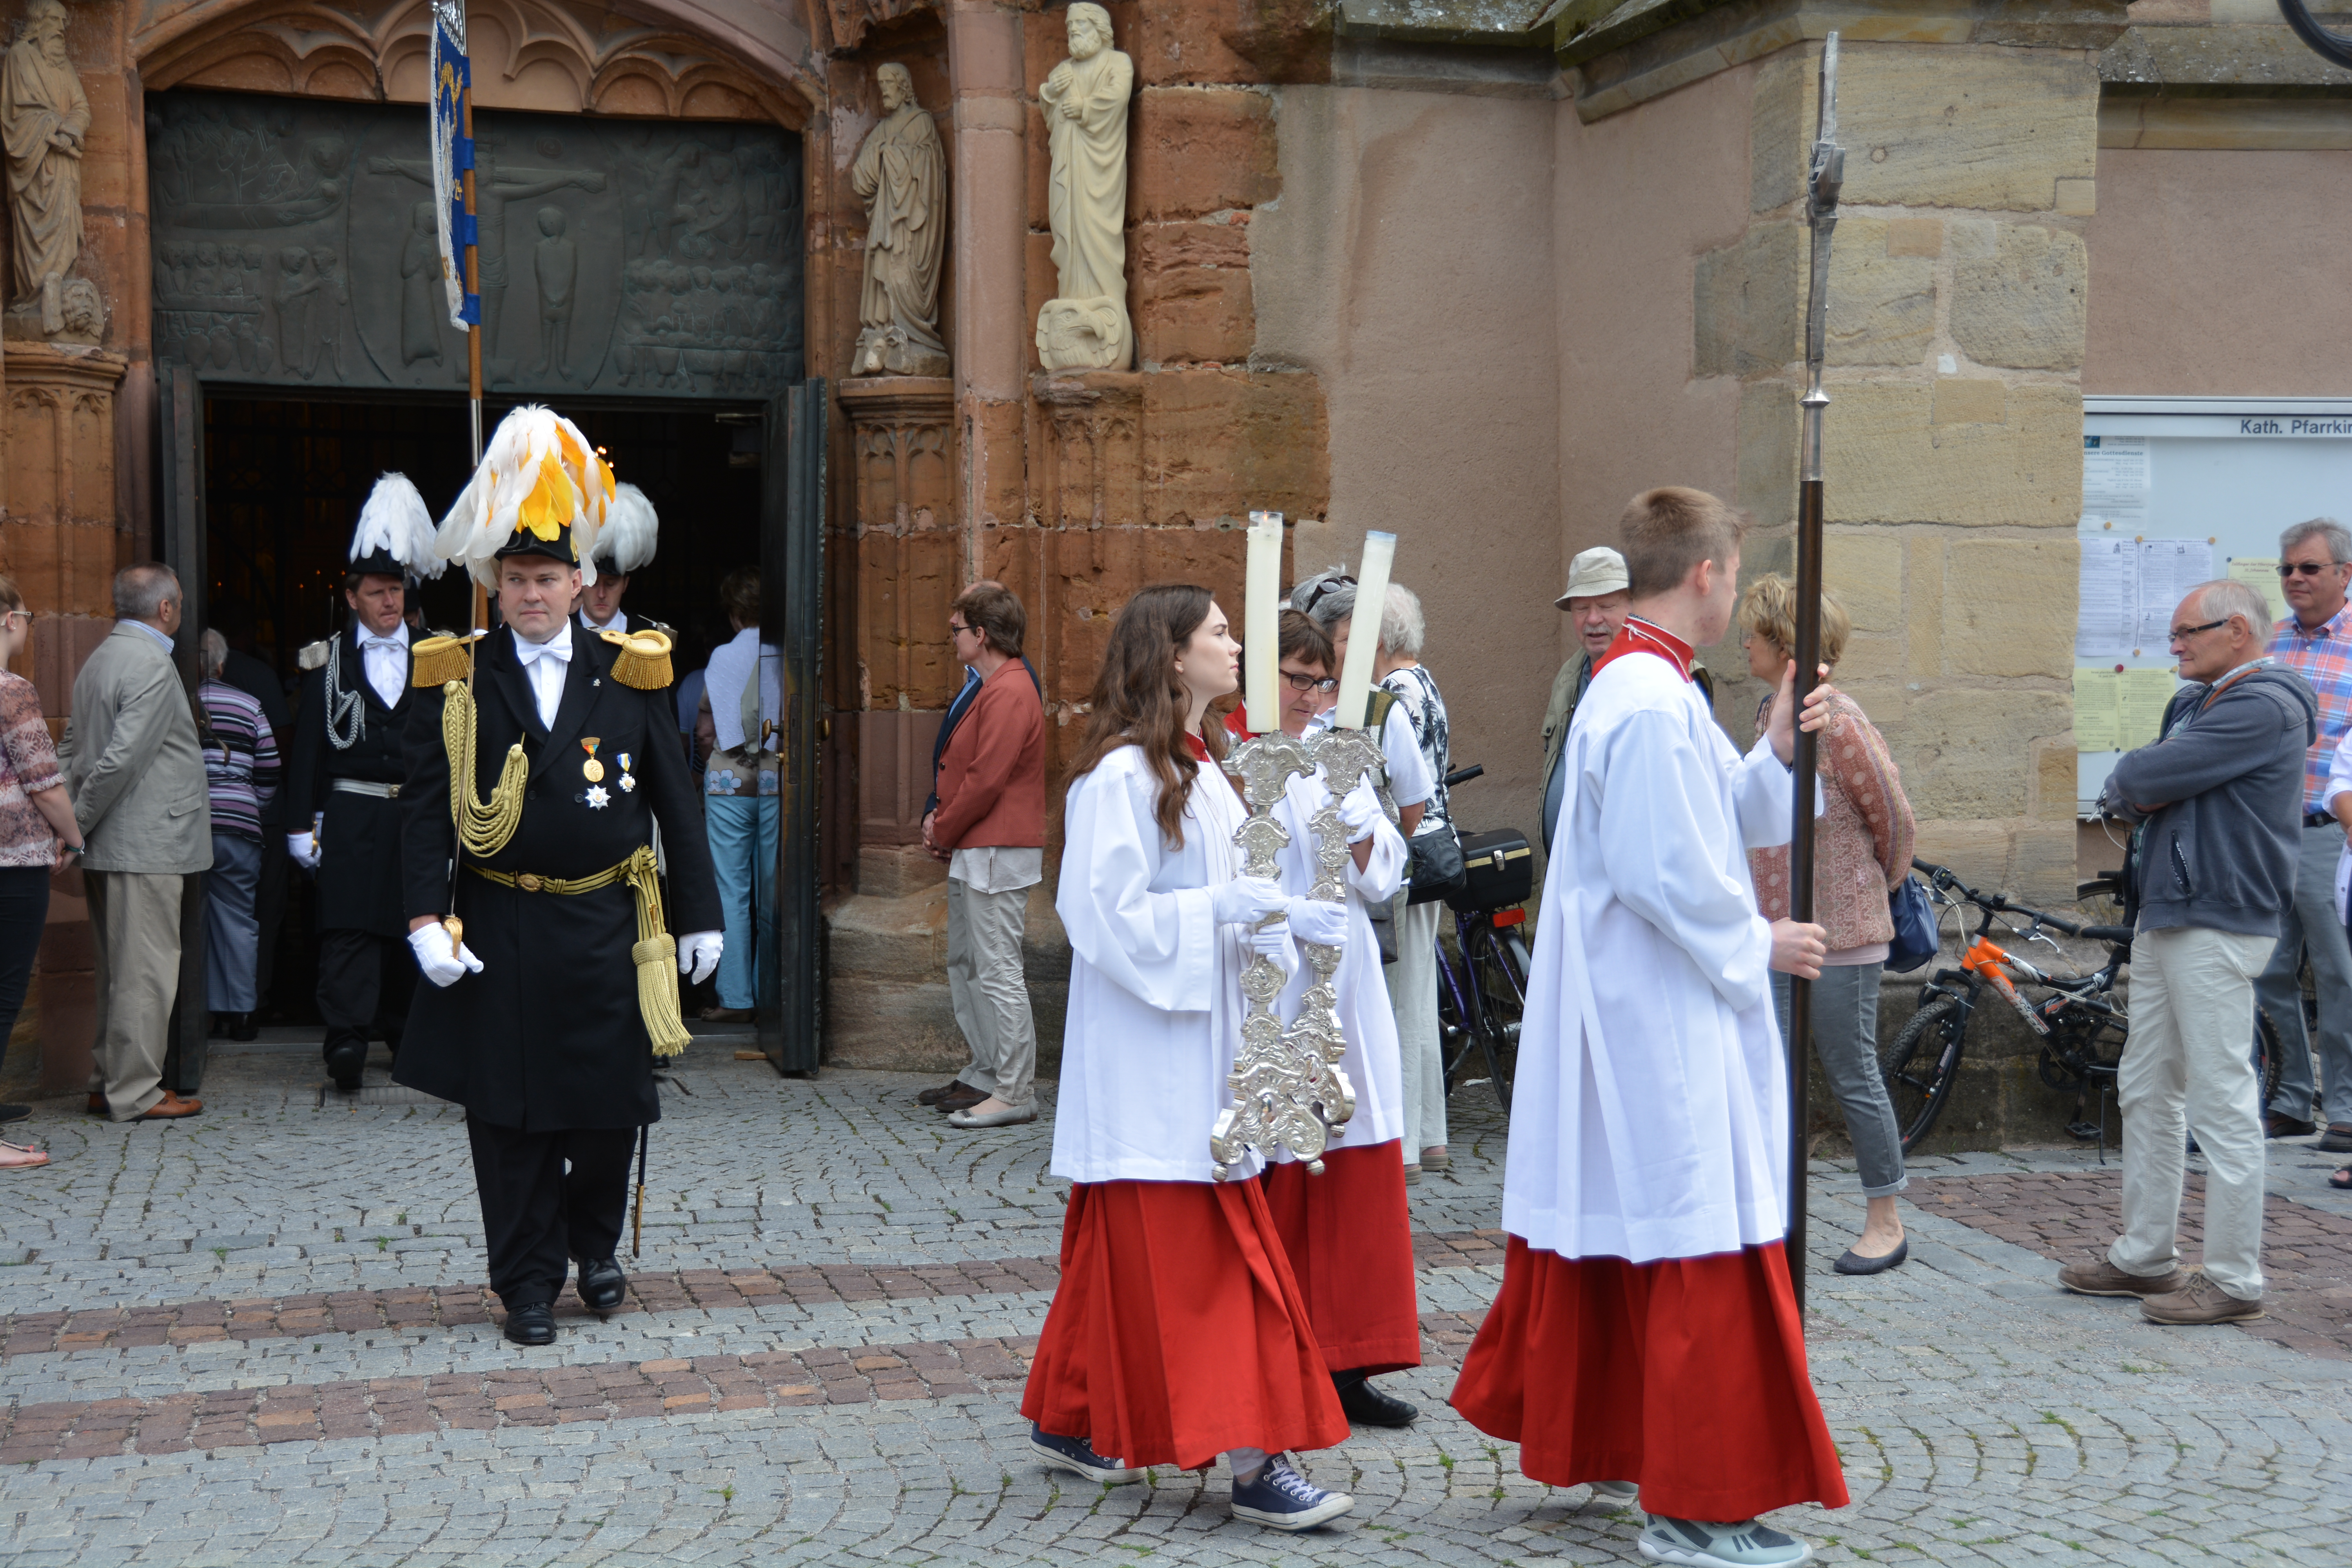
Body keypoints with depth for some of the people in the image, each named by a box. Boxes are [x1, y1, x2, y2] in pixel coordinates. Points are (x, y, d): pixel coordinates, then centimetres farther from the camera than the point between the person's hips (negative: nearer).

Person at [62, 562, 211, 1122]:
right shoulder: (151, 665, -15)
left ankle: (107, 1082, 21)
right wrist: (78, 824, -13)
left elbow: (71, 749, 15)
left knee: (117, 970, 15)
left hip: (106, 845, 9)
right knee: (145, 970, -4)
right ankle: (135, 1093, 0)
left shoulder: (99, 659, 14)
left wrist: (71, 822, 10)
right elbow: (123, 757, -22)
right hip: (147, 844, -9)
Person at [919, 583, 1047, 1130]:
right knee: (965, 964, 16)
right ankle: (986, 1074, 25)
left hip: (997, 855, -11)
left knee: (997, 971, -9)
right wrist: (939, 817, 7)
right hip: (974, 853, 11)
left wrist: (944, 832, -10)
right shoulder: (991, 688, 17)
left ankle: (1015, 1094, -5)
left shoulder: (1010, 694, -17)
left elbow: (986, 781, -21)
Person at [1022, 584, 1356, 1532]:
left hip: (1201, 1041, 9)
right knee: (1190, 1248, -7)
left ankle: (1069, 1422, 24)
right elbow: (1106, 914, -18)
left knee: (1131, 1250, 14)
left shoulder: (1202, 767, 14)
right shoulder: (1121, 775, -15)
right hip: (1148, 1053, -9)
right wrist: (1219, 910, -23)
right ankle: (1251, 1461, -6)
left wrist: (1264, 923, 4)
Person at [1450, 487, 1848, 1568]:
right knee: (1702, 1246, -4)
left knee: (1626, 1234, 18)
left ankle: (1605, 1444, 31)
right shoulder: (1653, 705, -20)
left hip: (1637, 1010, 11)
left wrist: (1775, 751, 2)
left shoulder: (1637, 687, 13)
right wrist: (1758, 946, -11)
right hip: (1665, 1017, -11)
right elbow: (1664, 872, -24)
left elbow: (1718, 824, 16)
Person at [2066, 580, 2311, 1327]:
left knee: (2221, 1102, -6)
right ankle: (2145, 1255, 23)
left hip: (2218, 924, -10)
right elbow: (2127, 792, 16)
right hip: (2166, 916, 10)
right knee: (2146, 1091, 14)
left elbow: (2139, 779, -20)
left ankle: (2233, 1279, -1)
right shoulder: (2196, 703, 18)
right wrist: (2138, 795, -5)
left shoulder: (2263, 706, -15)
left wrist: (2131, 783, 1)